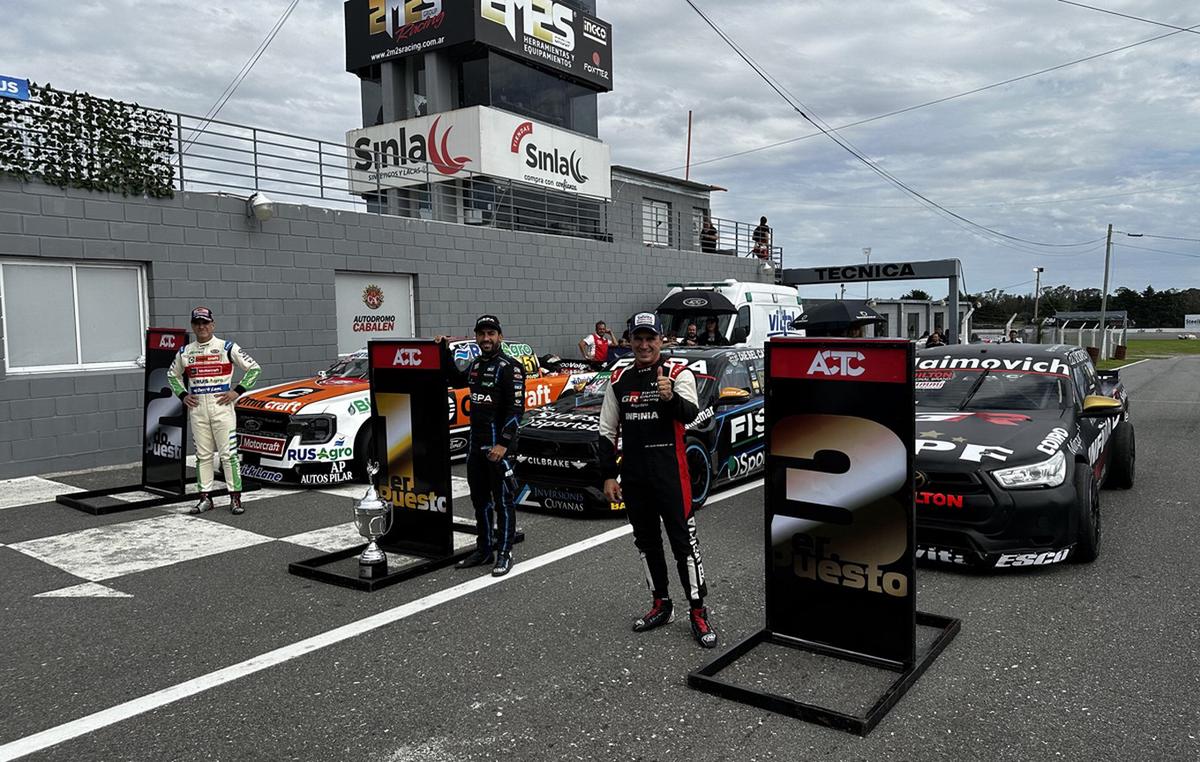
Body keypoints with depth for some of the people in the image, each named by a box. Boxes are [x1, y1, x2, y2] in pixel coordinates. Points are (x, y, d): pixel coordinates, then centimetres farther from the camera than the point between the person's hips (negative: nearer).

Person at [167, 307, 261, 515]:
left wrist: (237, 391, -6)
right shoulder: (185, 352, 11)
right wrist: (183, 395, 10)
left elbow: (253, 368, 1)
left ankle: (235, 497, 0)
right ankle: (205, 497, 15)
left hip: (221, 406, -4)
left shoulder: (227, 347, 0)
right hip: (197, 408, 4)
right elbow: (172, 375, 27)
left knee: (228, 453, -5)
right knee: (202, 455, 8)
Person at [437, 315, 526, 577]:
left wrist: (503, 443, -22)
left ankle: (504, 555, 10)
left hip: (499, 446, -8)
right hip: (476, 444, 8)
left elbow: (516, 408, -17)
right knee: (480, 499, 16)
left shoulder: (510, 367, -11)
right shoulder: (476, 364, 12)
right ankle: (483, 550, 28)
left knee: (503, 501, 0)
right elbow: (456, 380, 32)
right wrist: (444, 352, 21)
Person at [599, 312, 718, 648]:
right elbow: (607, 431, 10)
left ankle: (698, 612, 8)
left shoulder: (679, 374, -5)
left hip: (670, 472, -5)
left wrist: (671, 398, -44)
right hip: (633, 475, 5)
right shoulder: (619, 380, 7)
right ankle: (661, 605, 30)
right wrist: (608, 476, 6)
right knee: (646, 542, 15)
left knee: (683, 541, -2)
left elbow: (690, 414, -22)